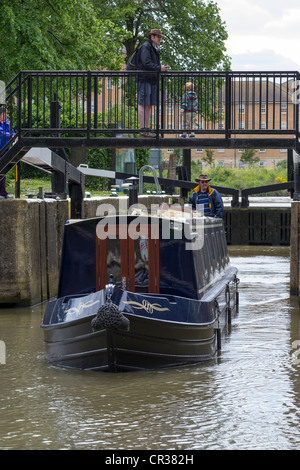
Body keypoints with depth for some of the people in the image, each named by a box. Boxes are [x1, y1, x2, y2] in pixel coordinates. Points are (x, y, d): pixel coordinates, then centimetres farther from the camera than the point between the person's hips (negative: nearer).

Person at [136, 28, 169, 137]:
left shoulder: (155, 49, 23)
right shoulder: (145, 47, -7)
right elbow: (146, 62, -18)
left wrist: (162, 67, 6)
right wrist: (159, 68, -22)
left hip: (152, 79, 9)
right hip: (144, 79, -9)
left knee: (149, 105, 6)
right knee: (143, 104, -10)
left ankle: (147, 128, 7)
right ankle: (143, 129, -13)